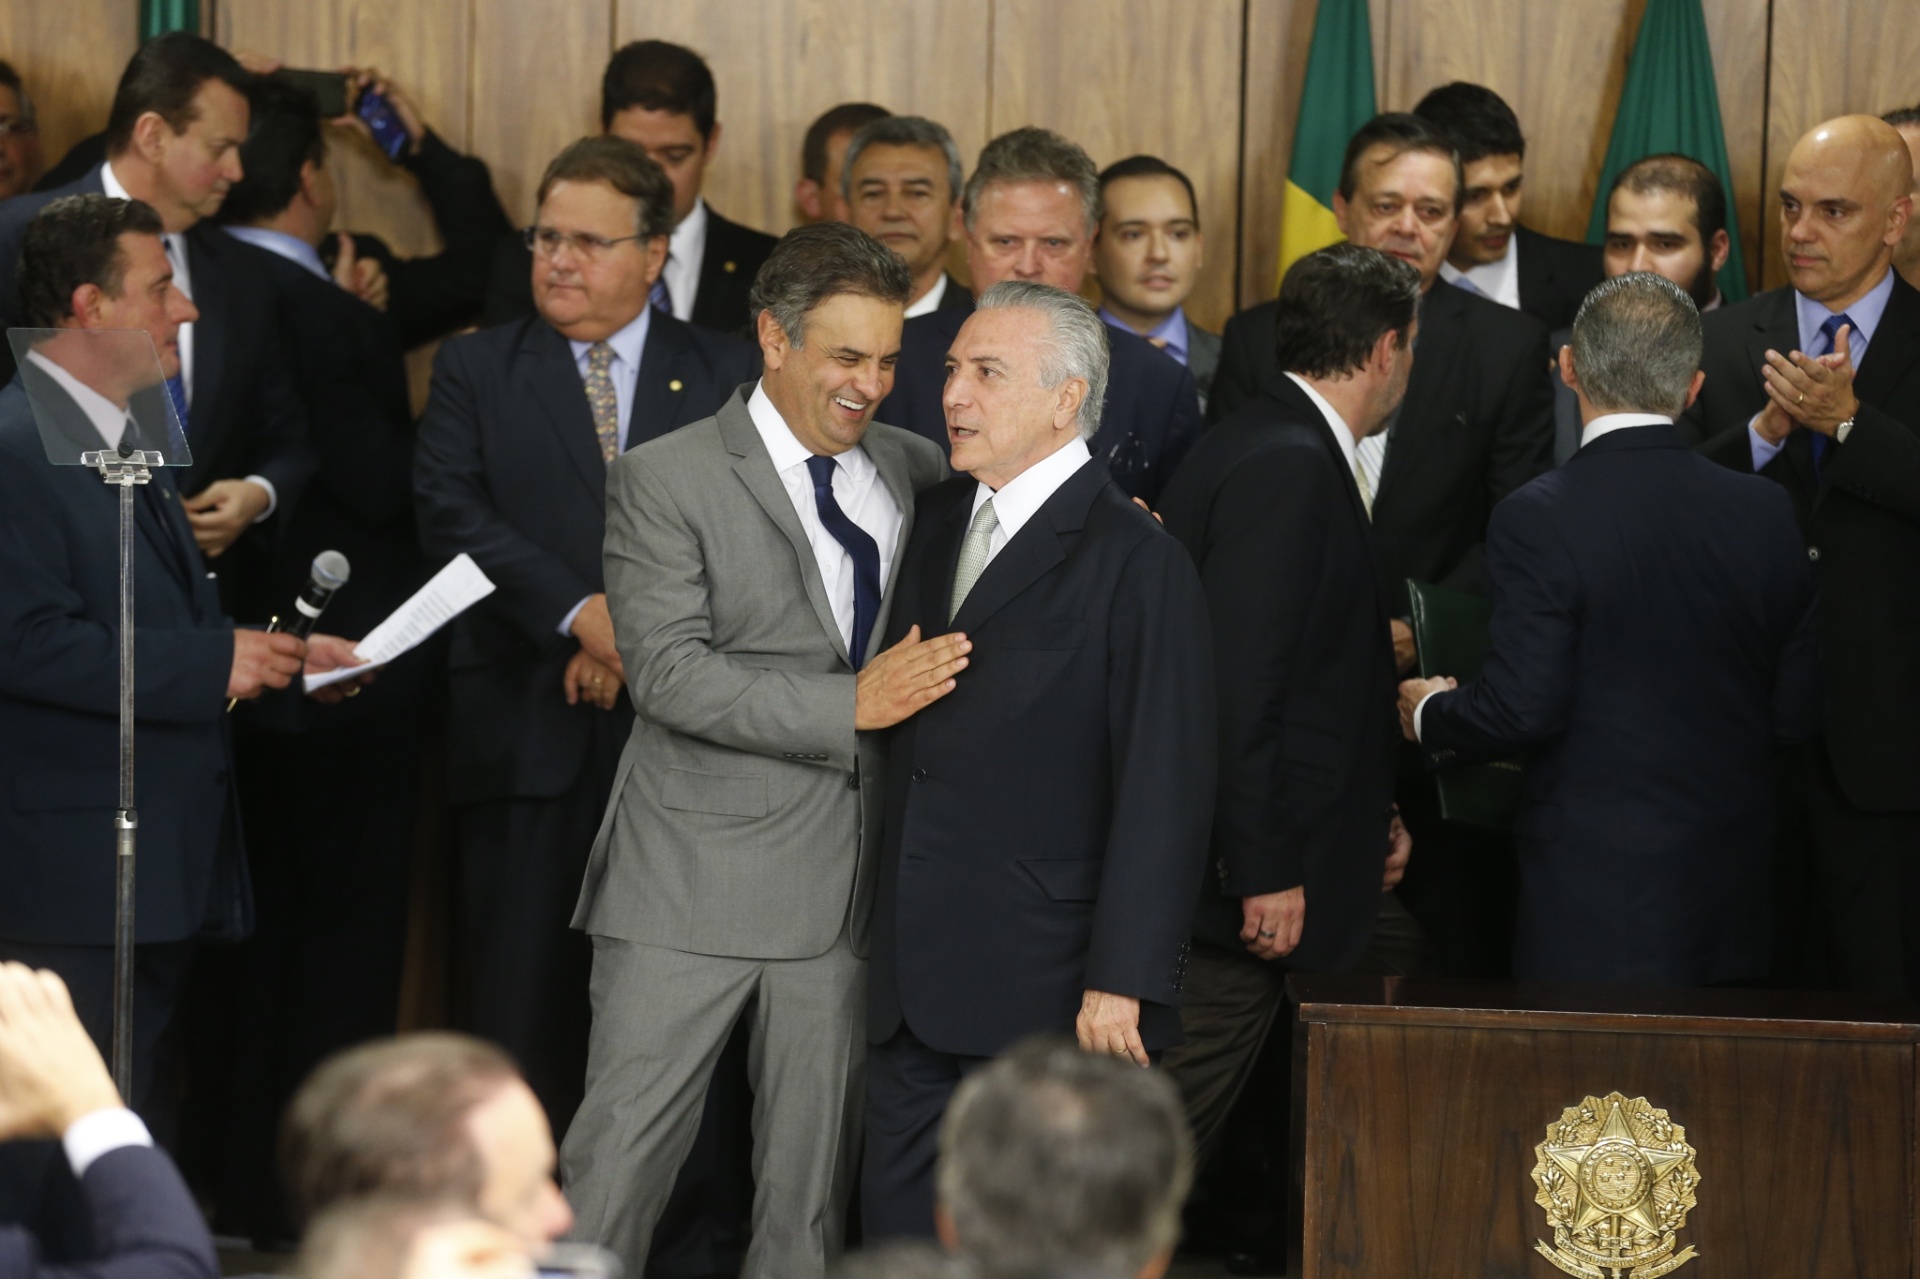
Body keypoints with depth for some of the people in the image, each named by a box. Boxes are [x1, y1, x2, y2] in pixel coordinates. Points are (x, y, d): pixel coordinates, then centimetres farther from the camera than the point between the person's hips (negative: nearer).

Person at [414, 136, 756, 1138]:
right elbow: (452, 516, -4)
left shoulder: (726, 376, 10)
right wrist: (581, 614, -15)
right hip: (527, 742, 0)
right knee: (524, 1006, -2)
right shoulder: (476, 370, 10)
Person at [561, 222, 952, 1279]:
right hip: (695, 880, -4)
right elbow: (670, 673, -13)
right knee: (623, 1145, -3)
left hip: (845, 879, 5)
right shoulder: (665, 480, -5)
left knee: (814, 1171, 9)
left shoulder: (911, 469, 12)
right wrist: (852, 705, -19)